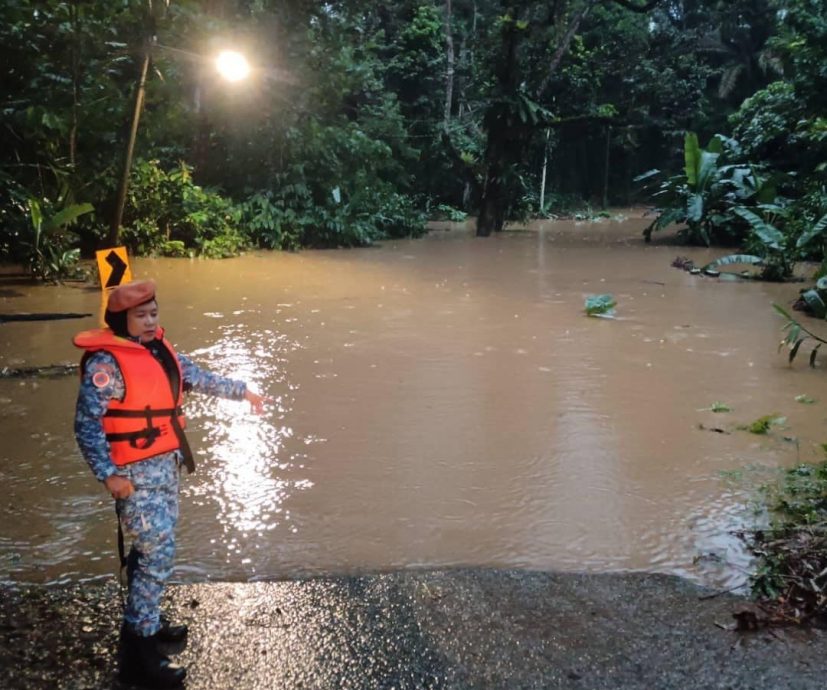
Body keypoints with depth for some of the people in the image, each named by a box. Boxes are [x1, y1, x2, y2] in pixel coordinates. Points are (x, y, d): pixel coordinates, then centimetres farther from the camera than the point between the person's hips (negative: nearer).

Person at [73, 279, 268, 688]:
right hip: (135, 472, -9)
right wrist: (108, 473, -27)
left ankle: (147, 622, 36)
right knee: (157, 553, -8)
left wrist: (242, 392, 29)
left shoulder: (159, 349, 7)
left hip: (166, 463, 9)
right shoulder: (106, 361, -18)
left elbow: (198, 378, 21)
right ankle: (139, 653, 2)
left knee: (154, 548, 19)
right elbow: (88, 423, -20)